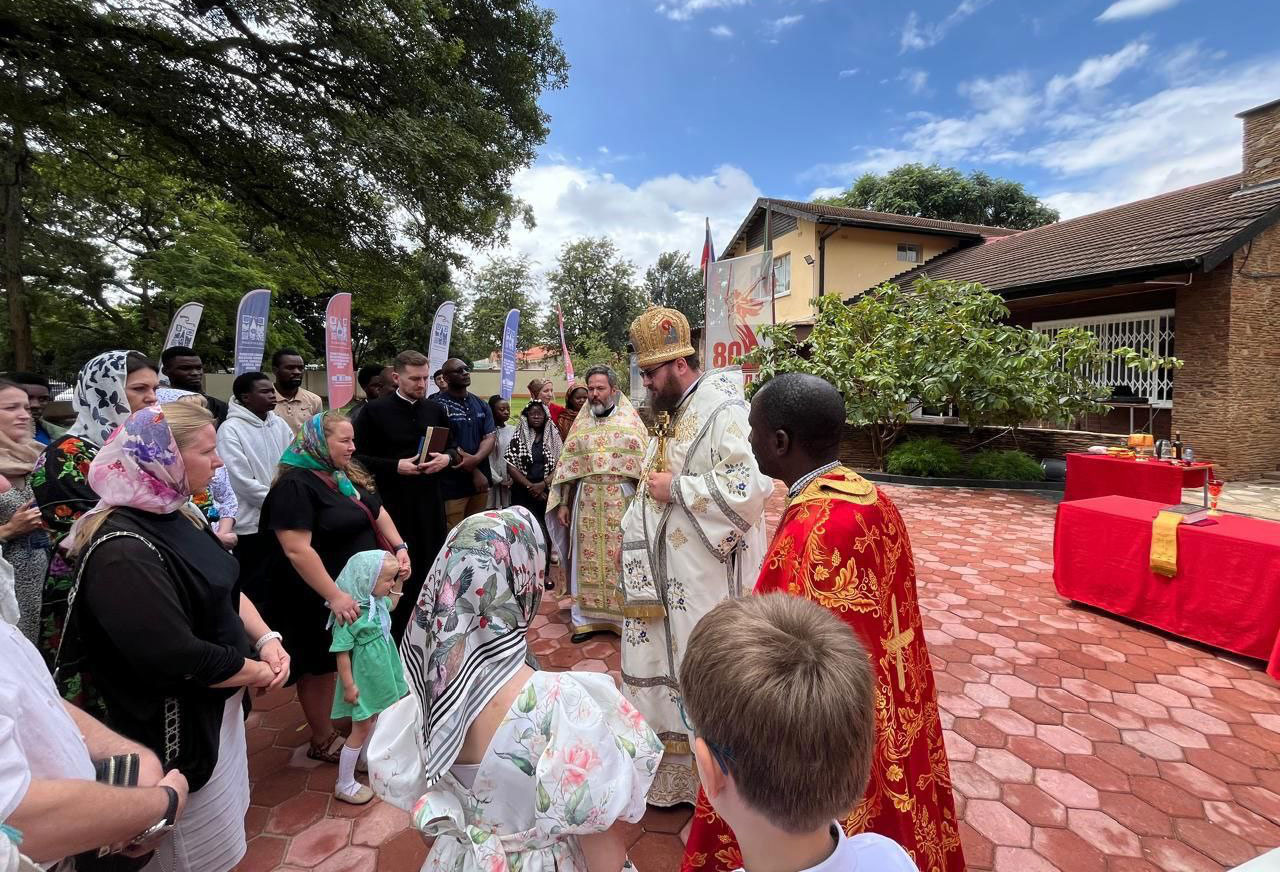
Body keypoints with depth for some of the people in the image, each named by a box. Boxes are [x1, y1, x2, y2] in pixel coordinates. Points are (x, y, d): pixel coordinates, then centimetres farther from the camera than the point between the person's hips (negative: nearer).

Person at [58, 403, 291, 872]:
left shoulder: (178, 513, 0)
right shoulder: (123, 552, -29)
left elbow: (227, 590, 7)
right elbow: (176, 658, -29)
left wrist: (266, 638, -7)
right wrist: (259, 672, -15)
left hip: (218, 703, 8)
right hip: (181, 725, -8)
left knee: (228, 824, 27)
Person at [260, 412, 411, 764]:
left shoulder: (348, 475, 6)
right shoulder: (295, 485, -21)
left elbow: (377, 511, 12)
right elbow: (296, 549, -28)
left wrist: (399, 547, -5)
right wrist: (334, 596, -31)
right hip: (322, 600, -8)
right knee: (322, 667, 11)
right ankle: (323, 740, 29)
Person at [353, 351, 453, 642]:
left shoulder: (435, 410, 9)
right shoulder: (375, 411, -4)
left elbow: (453, 448, 16)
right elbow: (359, 457, -6)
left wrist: (446, 458, -6)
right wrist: (395, 466, -18)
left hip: (431, 503, 4)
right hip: (393, 504, -4)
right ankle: (395, 637, 23)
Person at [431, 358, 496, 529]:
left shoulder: (481, 404, 11)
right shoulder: (438, 404, -8)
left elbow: (490, 437, 2)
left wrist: (475, 459, -19)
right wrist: (474, 472, -12)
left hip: (481, 482, 6)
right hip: (452, 484, -6)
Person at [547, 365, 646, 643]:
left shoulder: (630, 420, 0)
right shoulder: (581, 423, 9)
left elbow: (644, 463, -3)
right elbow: (567, 466, 9)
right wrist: (562, 503, 5)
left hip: (622, 502, -2)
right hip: (586, 503, 3)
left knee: (622, 560, 3)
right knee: (587, 560, 7)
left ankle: (626, 616, 17)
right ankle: (587, 617, 19)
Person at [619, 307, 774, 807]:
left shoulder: (723, 410, -18)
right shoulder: (673, 414, 12)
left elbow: (749, 486, -30)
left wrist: (676, 488, -21)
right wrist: (630, 532, 12)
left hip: (705, 581, -9)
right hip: (666, 578, 9)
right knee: (665, 671, 20)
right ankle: (669, 772, 42)